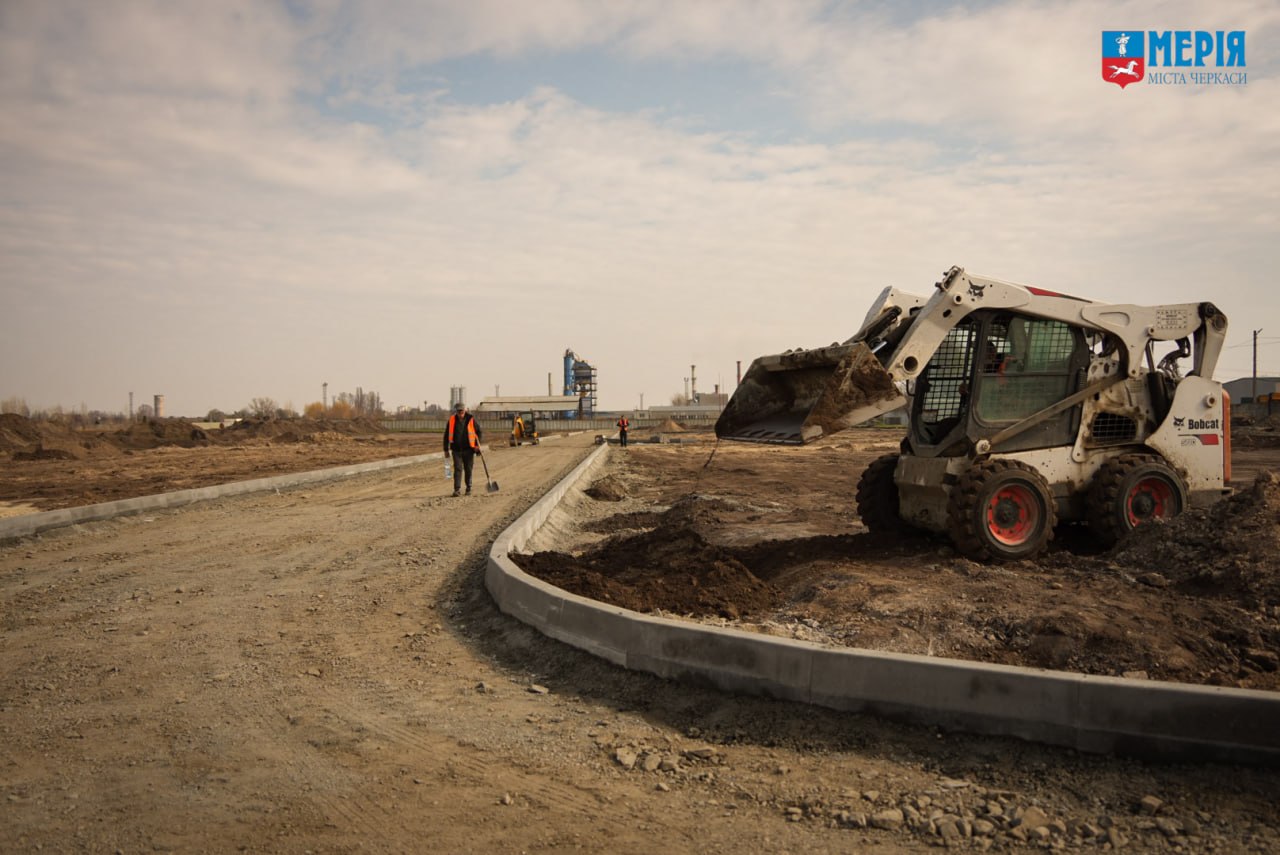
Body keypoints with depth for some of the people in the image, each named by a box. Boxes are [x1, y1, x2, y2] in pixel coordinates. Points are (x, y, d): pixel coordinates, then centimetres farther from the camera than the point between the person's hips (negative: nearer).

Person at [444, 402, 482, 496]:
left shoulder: (470, 419, -2)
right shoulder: (452, 420, -1)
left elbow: (478, 431, 7)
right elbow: (447, 435, 6)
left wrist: (477, 444, -3)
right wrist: (446, 449, 6)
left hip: (468, 449, 0)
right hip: (456, 449, 0)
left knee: (468, 470, 8)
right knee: (458, 469, -8)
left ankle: (469, 489, 21)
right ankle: (457, 489, -9)